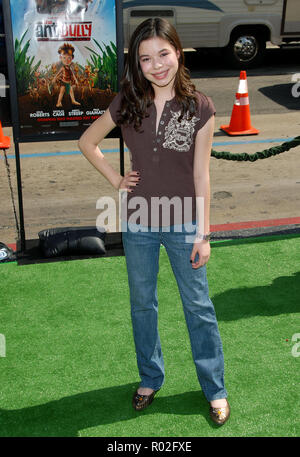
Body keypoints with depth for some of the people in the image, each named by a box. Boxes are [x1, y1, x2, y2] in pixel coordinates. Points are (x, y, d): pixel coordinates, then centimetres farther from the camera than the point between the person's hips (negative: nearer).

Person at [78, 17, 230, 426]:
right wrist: (116, 180, -1)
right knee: (142, 304, 17)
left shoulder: (200, 108, -9)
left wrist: (203, 235, -7)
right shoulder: (127, 103, -4)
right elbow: (87, 142, 10)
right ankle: (151, 378, 38)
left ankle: (215, 389, 27)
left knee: (198, 307, 9)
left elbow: (201, 174, -7)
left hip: (183, 224, -2)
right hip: (138, 224, 3)